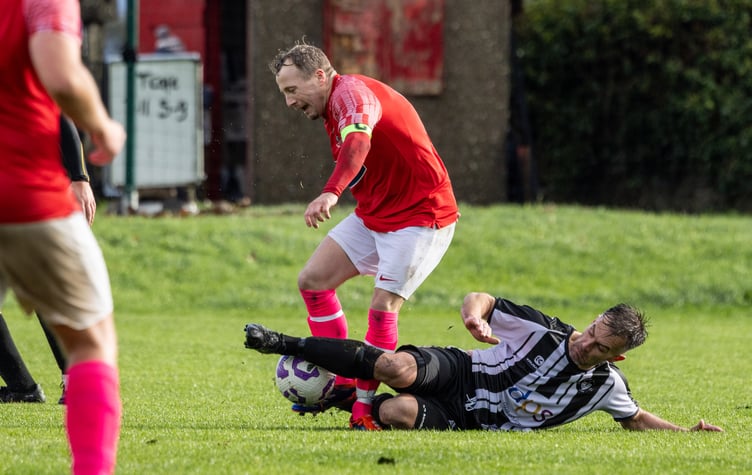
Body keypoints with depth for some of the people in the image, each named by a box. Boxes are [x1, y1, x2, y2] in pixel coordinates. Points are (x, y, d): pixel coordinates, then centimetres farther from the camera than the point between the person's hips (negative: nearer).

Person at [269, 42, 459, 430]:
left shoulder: (351, 91, -21)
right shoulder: (334, 111, 11)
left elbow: (358, 143, -42)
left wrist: (331, 193, -58)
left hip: (421, 215, -10)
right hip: (373, 215, 10)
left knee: (383, 306, -17)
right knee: (312, 279, 2)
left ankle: (364, 405, -8)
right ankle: (341, 384, 5)